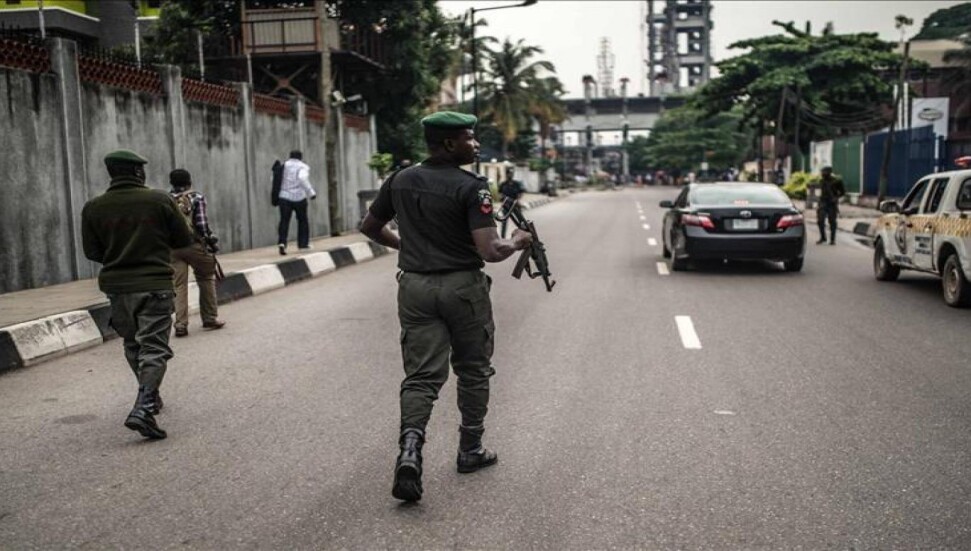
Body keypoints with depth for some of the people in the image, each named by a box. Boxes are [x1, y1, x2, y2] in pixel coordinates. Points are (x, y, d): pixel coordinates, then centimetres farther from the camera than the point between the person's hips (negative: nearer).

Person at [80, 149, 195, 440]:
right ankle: (143, 408, -19)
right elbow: (184, 241, -1)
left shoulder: (93, 208, 0)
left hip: (116, 286, 4)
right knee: (154, 347, -3)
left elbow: (92, 251, 5)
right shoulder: (160, 200, -7)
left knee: (133, 344, 21)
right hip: (155, 284, -4)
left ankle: (150, 398, 34)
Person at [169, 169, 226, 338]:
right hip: (194, 245, -3)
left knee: (179, 285, 6)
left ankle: (181, 324, 1)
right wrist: (212, 242, 0)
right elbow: (202, 225, -10)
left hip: (172, 247, 3)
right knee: (206, 279, 15)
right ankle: (210, 318, 18)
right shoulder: (197, 198, -1)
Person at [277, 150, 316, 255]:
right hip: (299, 198, -2)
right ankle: (303, 243, 20)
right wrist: (311, 192, -22)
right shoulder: (303, 167, -1)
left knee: (284, 221, -3)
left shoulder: (284, 166, 11)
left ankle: (282, 242, -23)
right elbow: (302, 178, -22)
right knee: (302, 220, 15)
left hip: (284, 198, 2)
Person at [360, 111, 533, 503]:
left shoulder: (400, 181, 4)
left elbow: (369, 227, 15)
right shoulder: (471, 187, -13)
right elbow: (489, 252, -20)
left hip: (415, 287, 4)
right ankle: (470, 450, 26)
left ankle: (410, 448, -19)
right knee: (472, 371, 15)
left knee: (421, 375, 4)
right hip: (463, 287, -4)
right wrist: (516, 243, 0)